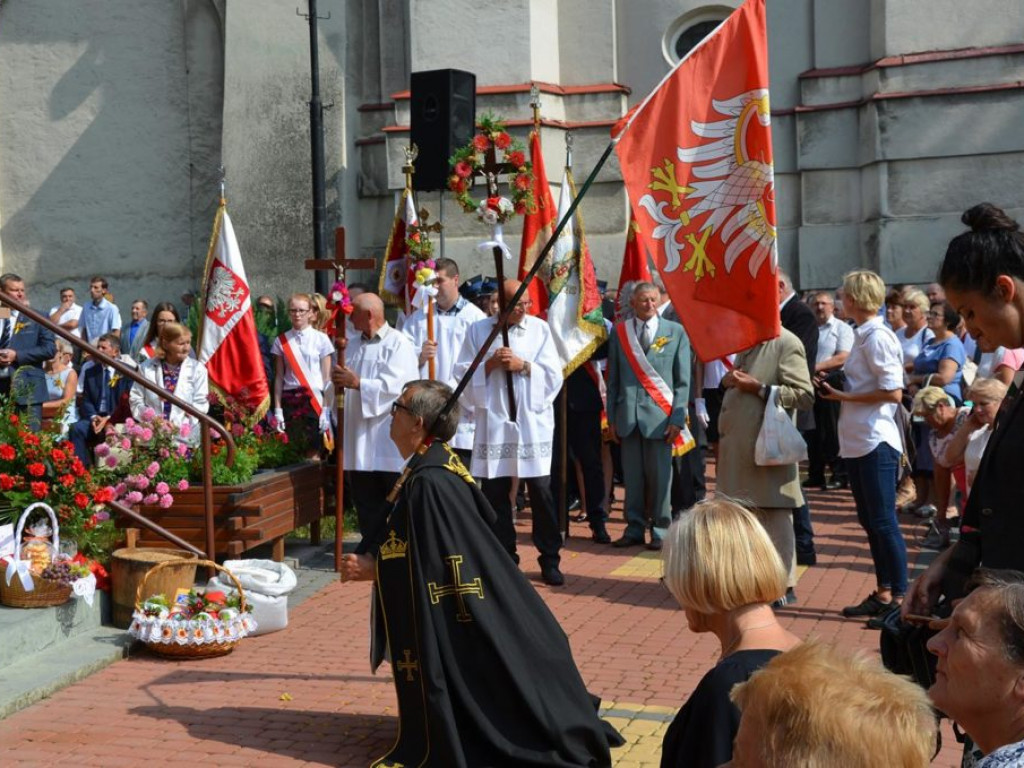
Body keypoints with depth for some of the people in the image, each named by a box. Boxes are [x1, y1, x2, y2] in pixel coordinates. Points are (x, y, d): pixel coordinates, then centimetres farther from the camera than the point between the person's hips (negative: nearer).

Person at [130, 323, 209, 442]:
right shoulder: (147, 368, 9)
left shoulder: (198, 369, 4)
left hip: (184, 436, -1)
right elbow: (136, 399, 8)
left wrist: (178, 424, -14)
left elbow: (200, 403, -2)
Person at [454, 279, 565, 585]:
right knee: (495, 493, 6)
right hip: (493, 424, 1)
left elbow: (554, 375, -2)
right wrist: (489, 364, -12)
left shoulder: (540, 329, 3)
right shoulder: (478, 330, 5)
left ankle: (549, 559, 11)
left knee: (541, 492, -1)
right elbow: (463, 373, 3)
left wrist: (524, 366, -14)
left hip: (532, 424, -1)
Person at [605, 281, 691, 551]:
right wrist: (611, 417, 6)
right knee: (632, 476, 6)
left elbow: (683, 380, 3)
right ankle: (634, 528, 15)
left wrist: (677, 418, -5)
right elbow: (613, 378, 11)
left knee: (659, 476, 1)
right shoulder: (619, 332, 9)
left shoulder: (675, 332, 4)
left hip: (659, 415, -2)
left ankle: (660, 530, 11)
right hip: (628, 415, 2)